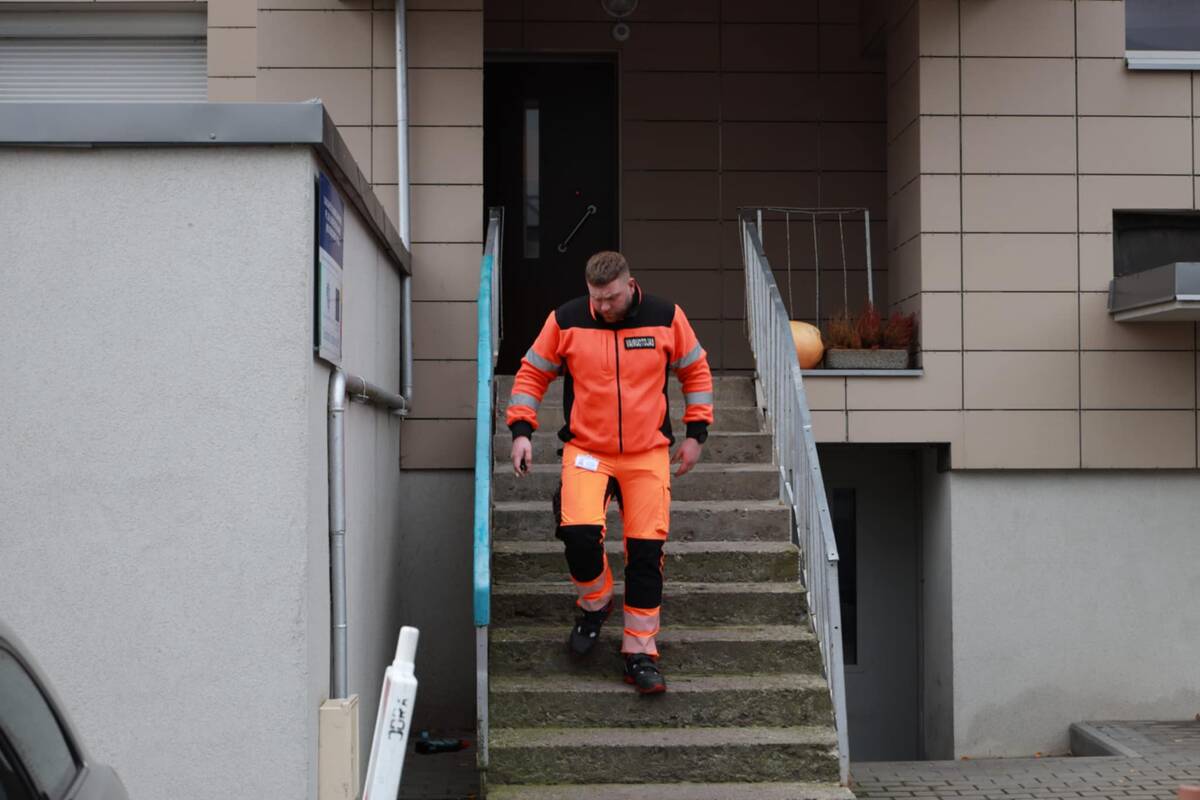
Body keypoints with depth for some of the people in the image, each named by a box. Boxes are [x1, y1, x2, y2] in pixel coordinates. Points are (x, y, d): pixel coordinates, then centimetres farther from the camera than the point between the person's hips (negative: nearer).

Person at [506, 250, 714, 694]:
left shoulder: (666, 318, -2)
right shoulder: (566, 320, -4)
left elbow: (696, 371, 11)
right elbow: (532, 373, 7)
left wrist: (695, 432, 7)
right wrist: (521, 430, -2)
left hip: (648, 454, 1)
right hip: (586, 450, -1)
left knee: (646, 550, -1)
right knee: (579, 533, -20)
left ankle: (640, 651, 13)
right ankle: (595, 603, 13)